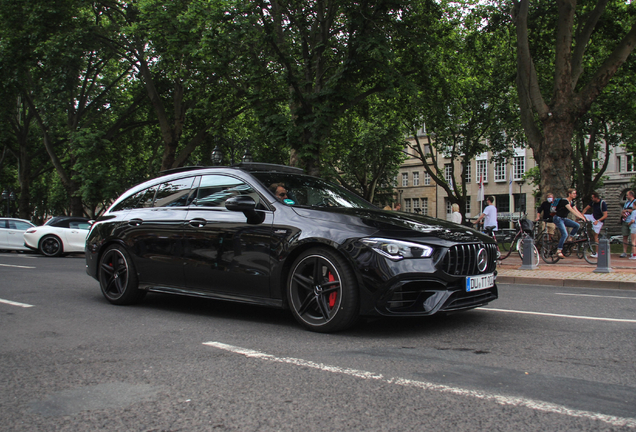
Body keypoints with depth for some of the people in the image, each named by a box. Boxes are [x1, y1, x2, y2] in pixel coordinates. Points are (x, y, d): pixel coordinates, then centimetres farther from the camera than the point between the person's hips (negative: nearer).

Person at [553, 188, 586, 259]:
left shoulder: (571, 202, 9)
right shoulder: (564, 201, -19)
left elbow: (576, 211, 7)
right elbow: (571, 210, -28)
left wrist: (584, 217, -4)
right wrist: (581, 217, -34)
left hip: (564, 219, 9)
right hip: (558, 218, -9)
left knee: (577, 226, -9)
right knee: (564, 234, -20)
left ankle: (569, 239, 4)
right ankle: (559, 251, -16)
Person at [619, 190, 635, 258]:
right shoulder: (626, 202, 20)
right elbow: (622, 212, 21)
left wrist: (627, 210, -10)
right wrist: (622, 213, -2)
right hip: (625, 221, 6)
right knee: (625, 236, 4)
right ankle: (624, 252, 7)